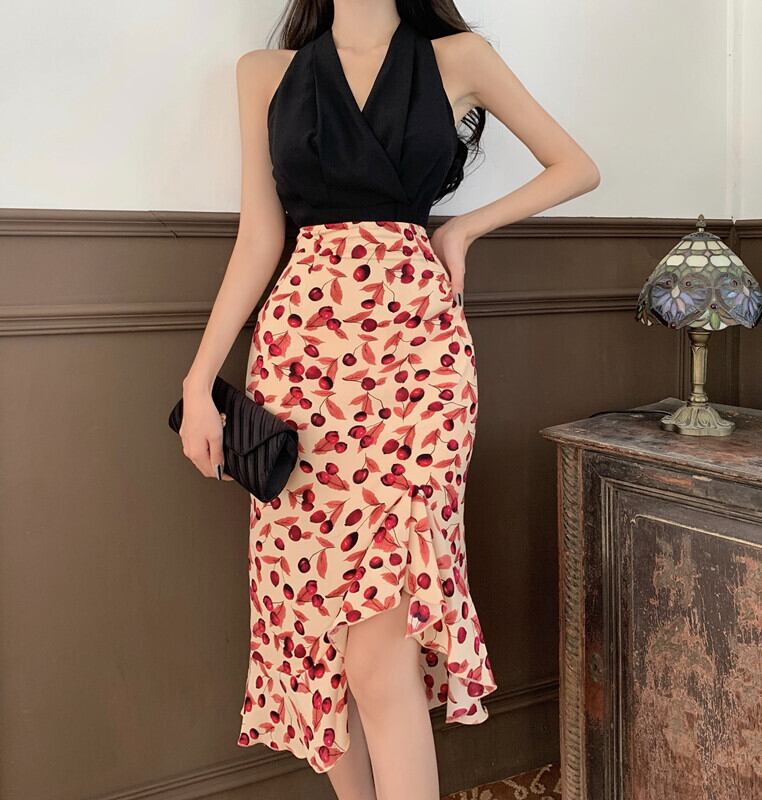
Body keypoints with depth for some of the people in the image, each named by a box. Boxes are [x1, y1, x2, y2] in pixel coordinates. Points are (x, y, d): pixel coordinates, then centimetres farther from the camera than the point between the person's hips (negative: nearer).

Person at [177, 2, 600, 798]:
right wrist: (199, 380, 4)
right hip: (300, 346, 3)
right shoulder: (266, 73, 14)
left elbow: (576, 167, 17)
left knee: (379, 643, -10)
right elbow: (259, 238, 10)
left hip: (415, 343, -2)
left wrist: (467, 226, 6)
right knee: (319, 611, 4)